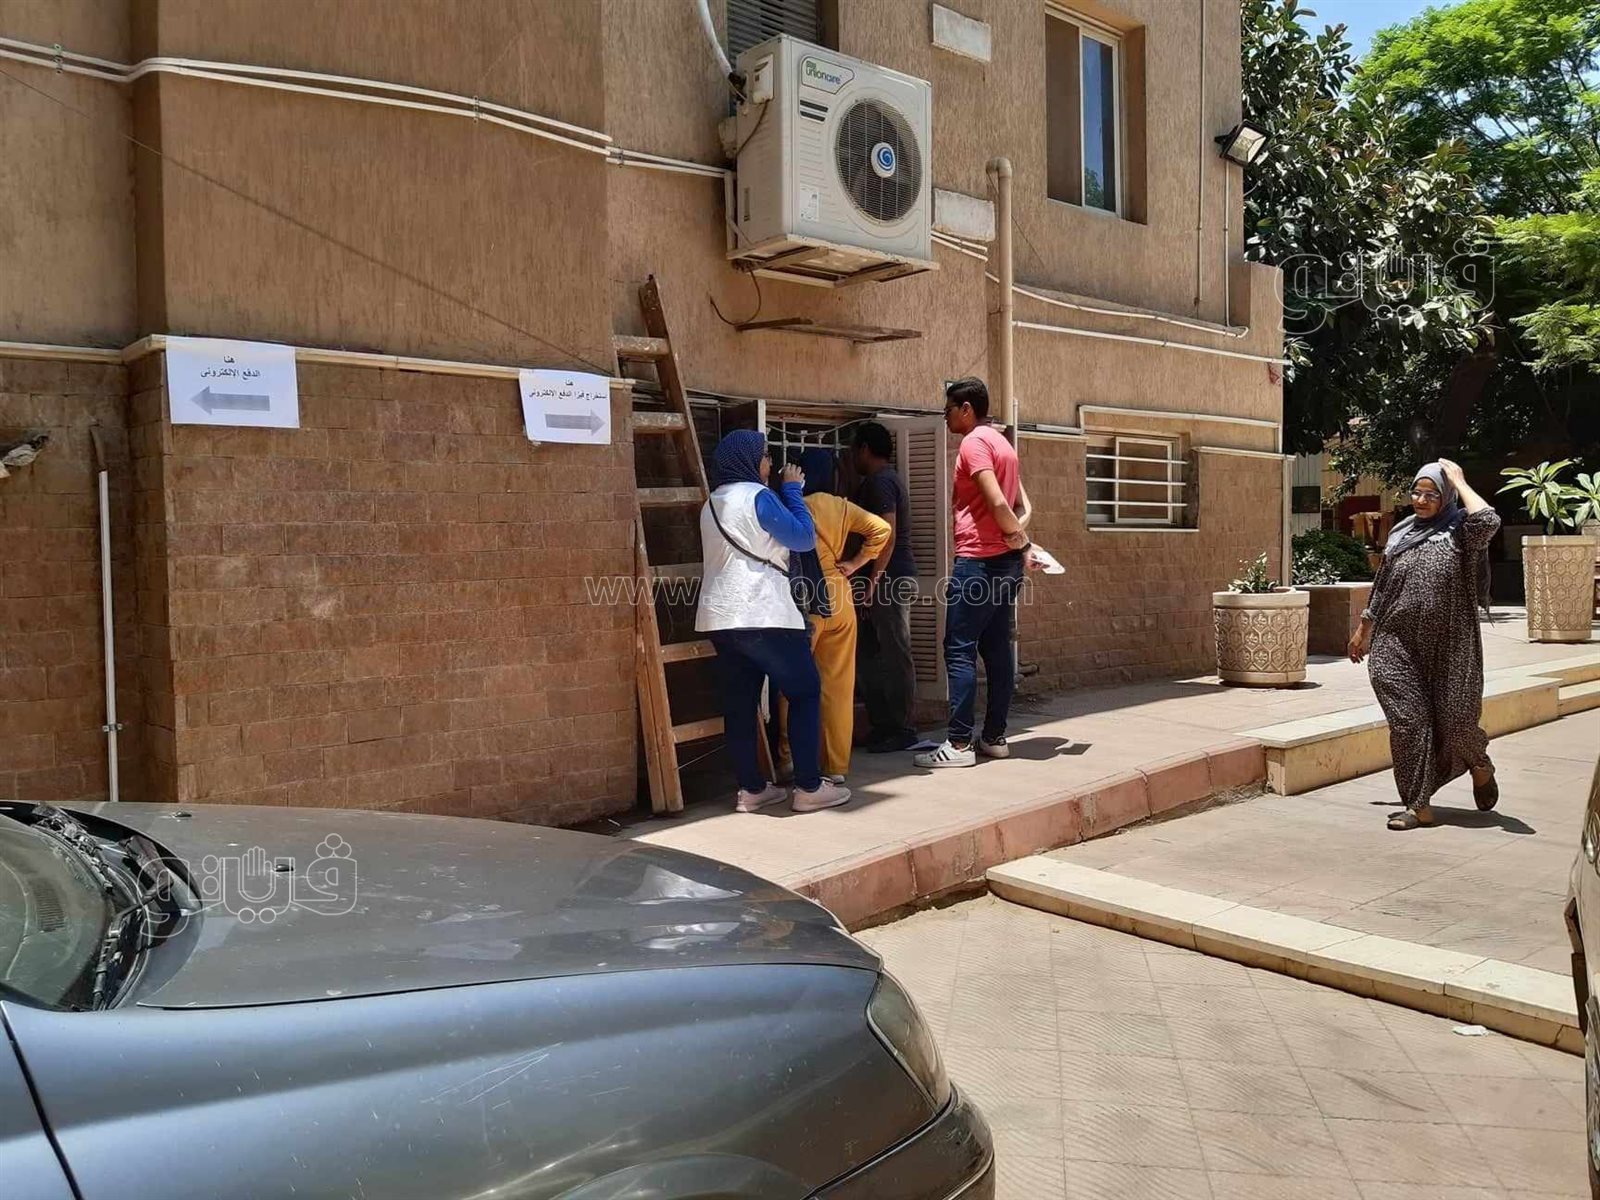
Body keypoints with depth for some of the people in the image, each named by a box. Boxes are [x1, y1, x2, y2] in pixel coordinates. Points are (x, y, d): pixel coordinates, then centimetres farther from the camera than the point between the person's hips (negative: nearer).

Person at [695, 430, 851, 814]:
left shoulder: (712, 503, 18)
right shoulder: (758, 496, -7)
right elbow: (804, 538, -5)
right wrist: (792, 489, 6)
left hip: (721, 617, 8)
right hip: (762, 614, -8)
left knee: (740, 703, 8)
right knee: (805, 692, 2)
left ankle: (751, 790, 11)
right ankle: (809, 788, 1)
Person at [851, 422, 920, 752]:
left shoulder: (879, 481, -12)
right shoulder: (884, 479, 20)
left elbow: (887, 534, -20)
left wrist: (874, 580, -20)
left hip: (889, 579, -10)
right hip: (890, 579, 10)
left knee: (894, 656, -4)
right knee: (868, 654, 12)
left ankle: (901, 730, 2)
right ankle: (882, 726, 18)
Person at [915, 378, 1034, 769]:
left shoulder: (973, 443, -9)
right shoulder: (1003, 443, 19)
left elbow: (997, 502, -19)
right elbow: (1024, 506, 14)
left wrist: (1018, 538, -5)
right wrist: (1017, 534, -3)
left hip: (977, 560, -9)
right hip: (1006, 561, 9)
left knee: (959, 651, -6)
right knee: (997, 649, 9)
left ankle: (959, 744, -6)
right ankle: (995, 737, 13)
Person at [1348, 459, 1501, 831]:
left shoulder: (1460, 530, -1)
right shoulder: (1401, 533, 11)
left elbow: (1489, 520, -25)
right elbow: (1382, 586, 19)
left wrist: (1458, 480, -12)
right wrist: (1363, 629, 21)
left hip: (1450, 645, -3)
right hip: (1399, 645, 3)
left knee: (1455, 719, 3)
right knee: (1408, 721, -3)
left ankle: (1480, 765, 38)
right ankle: (1419, 805, 4)